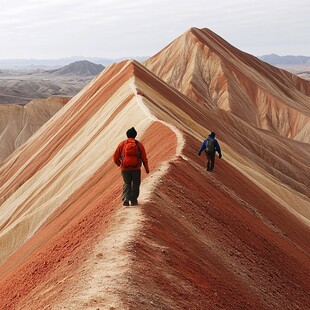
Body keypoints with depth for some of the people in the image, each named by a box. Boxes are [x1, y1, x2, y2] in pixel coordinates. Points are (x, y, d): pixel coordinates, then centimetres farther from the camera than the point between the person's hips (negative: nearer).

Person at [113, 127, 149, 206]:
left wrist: (119, 164, 24)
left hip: (125, 169, 1)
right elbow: (144, 158, 1)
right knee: (136, 184, 19)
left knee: (127, 184, 18)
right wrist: (147, 169, 14)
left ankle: (126, 200, 2)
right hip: (136, 168, -1)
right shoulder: (139, 145, 0)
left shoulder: (122, 144, 1)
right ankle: (133, 200, 18)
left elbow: (115, 157, 4)